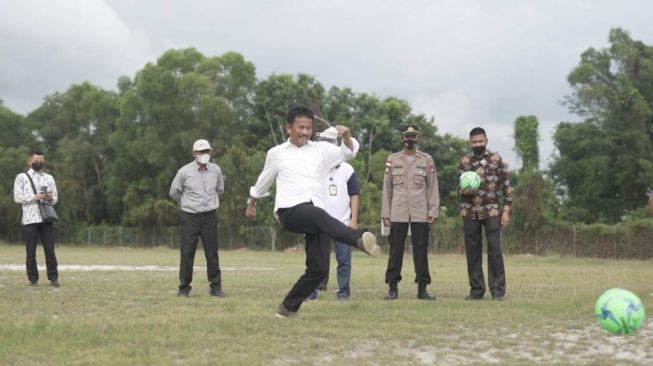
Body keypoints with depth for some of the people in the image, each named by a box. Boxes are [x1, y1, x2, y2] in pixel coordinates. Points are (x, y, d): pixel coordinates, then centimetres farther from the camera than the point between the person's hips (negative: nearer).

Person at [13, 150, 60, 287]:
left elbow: (55, 198, 16)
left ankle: (53, 278, 1)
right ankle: (33, 278, 6)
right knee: (31, 250, 1)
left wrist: (50, 197, -7)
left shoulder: (49, 178, 16)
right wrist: (34, 197, -15)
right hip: (30, 219, -2)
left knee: (50, 249, -2)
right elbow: (17, 197, -3)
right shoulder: (22, 177, 6)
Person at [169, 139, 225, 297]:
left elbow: (220, 189, 19)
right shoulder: (184, 172, -7)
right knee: (187, 253, -1)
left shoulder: (216, 170, 1)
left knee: (212, 253, 3)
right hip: (190, 217, -2)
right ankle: (184, 287, 8)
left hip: (210, 216, 2)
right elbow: (174, 192, 6)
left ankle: (216, 286, 10)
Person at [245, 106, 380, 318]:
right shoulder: (276, 153, 14)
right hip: (290, 212, -4)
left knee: (319, 268, -5)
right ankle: (360, 239, -66)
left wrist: (346, 136, -16)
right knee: (319, 214, -38)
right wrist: (251, 204, 39)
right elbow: (263, 181, 29)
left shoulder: (322, 150, 17)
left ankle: (288, 307, 14)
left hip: (317, 217, 4)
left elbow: (349, 152, 3)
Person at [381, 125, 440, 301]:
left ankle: (422, 288, 5)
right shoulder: (392, 159, 9)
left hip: (420, 214, 0)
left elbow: (433, 187, 6)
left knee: (421, 250, 0)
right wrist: (385, 214, 3)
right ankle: (392, 287, 6)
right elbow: (387, 188, 9)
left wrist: (433, 212, -2)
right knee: (395, 250, 0)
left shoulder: (427, 160, 8)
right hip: (398, 214, 0)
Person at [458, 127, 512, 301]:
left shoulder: (496, 159, 2)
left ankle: (498, 289, 1)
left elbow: (506, 185, 3)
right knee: (472, 251, 4)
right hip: (470, 213, 2)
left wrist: (506, 209, -5)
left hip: (492, 211, -2)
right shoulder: (465, 162, 7)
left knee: (494, 250, -5)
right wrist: (464, 190, -13)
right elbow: (459, 186, 12)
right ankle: (476, 289, 12)